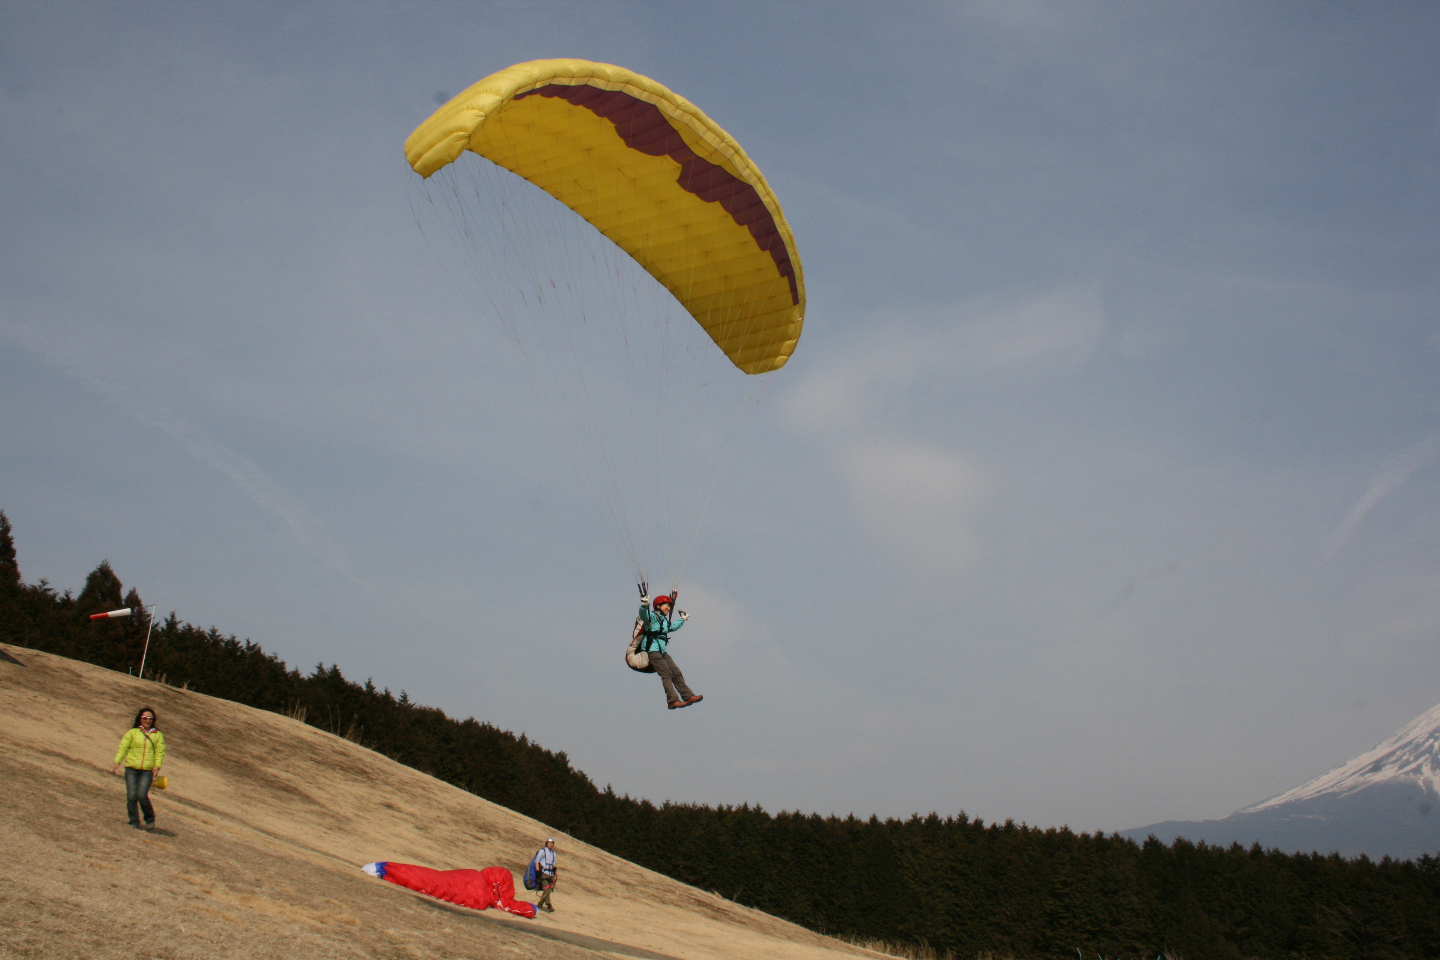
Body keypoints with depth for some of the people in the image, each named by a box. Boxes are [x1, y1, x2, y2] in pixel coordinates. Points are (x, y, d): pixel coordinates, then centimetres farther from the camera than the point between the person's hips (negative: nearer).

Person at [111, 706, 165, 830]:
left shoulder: (158, 735, 14)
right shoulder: (132, 732, 11)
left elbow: (160, 751, 7)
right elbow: (123, 747, 4)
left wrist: (157, 766, -9)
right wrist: (117, 762, -9)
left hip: (147, 770, -1)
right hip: (131, 769, 1)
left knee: (142, 795, -14)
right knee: (132, 796, -6)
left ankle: (150, 820, 5)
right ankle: (134, 823, 6)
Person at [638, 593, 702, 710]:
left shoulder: (664, 620, 23)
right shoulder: (652, 616, -3)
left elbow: (673, 626, 44)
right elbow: (644, 615, -26)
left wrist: (682, 619, 56)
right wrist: (644, 605, -47)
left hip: (662, 651, 9)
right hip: (652, 650, -9)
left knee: (676, 673, 3)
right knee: (666, 674, -18)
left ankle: (688, 696, 7)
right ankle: (672, 700, -24)